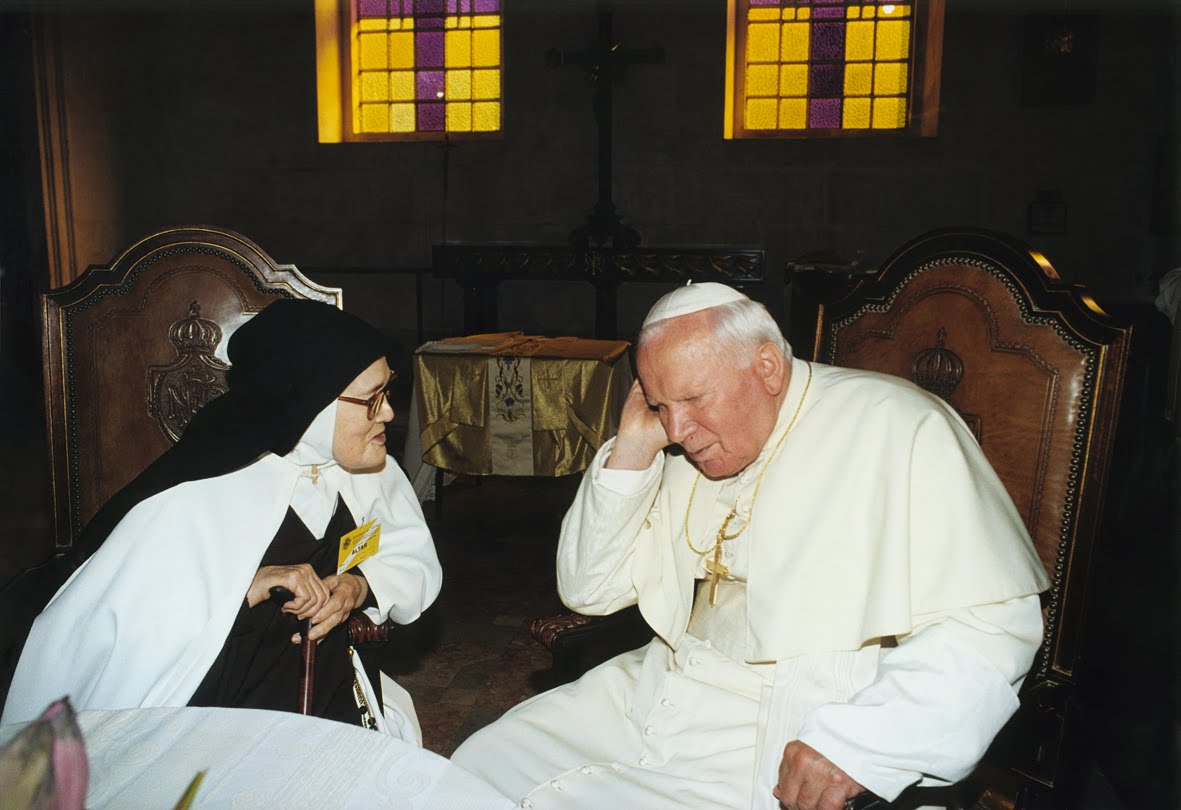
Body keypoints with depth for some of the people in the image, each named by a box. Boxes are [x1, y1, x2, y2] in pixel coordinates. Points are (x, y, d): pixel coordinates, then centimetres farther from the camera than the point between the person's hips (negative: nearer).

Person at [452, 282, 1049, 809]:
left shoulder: (898, 430, -12)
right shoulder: (687, 454, 8)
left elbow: (993, 622, -17)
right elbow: (589, 590, 8)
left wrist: (856, 743, -26)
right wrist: (630, 452, -4)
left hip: (784, 743, -6)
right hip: (653, 697, 7)